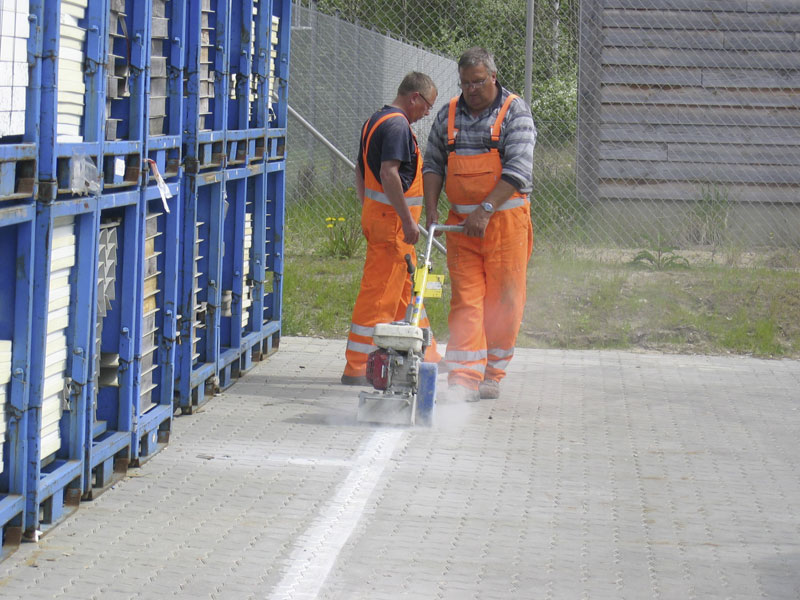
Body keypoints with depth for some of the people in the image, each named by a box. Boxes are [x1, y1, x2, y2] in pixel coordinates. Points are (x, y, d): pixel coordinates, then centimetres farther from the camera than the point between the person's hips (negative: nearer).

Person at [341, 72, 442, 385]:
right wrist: (407, 220, -24)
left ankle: (425, 355, 30)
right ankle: (357, 368, -5)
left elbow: (361, 171, 21)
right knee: (380, 292, -7)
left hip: (377, 215, 11)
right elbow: (388, 173, -26)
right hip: (392, 219, -11)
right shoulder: (397, 126, -16)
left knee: (407, 288, 19)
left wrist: (369, 210, 26)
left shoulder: (375, 121, 16)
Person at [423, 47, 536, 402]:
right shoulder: (448, 115, 10)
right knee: (465, 299, -4)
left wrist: (485, 210, -22)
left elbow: (518, 170, -14)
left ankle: (491, 376, 12)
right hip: (461, 222, 3)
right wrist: (431, 207, -2)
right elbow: (433, 164, 14)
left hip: (505, 221, -3)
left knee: (503, 300, 0)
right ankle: (464, 379, -8)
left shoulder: (515, 113, -4)